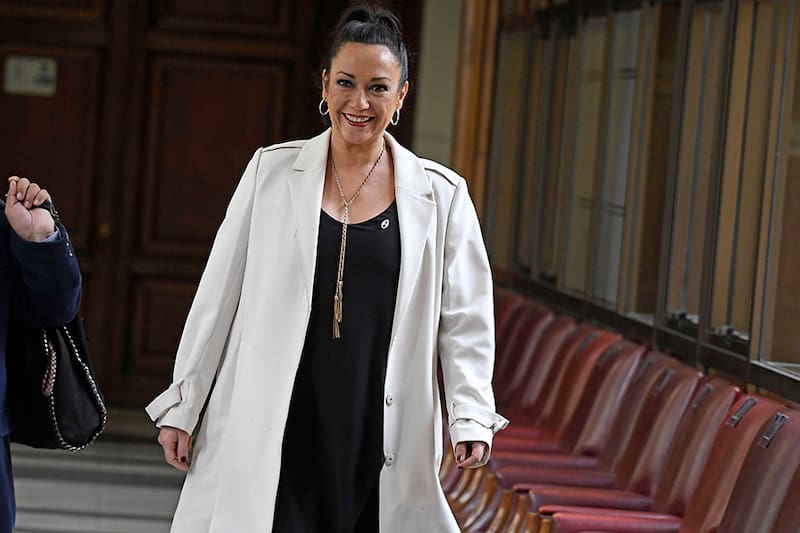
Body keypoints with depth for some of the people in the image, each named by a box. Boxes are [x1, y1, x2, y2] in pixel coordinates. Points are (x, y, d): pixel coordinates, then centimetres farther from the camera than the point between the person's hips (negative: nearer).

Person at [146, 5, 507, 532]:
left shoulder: (440, 195, 5)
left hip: (379, 438, 1)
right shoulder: (271, 172, 5)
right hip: (270, 435, 0)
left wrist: (471, 415, -8)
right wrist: (183, 406, 6)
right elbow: (217, 299, 7)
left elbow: (464, 320, 6)